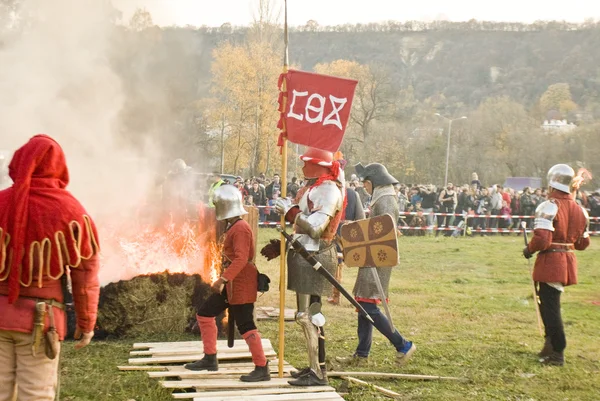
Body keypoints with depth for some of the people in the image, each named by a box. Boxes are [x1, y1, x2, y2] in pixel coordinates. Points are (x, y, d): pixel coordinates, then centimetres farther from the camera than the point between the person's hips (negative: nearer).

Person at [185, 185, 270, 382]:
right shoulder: (233, 227, 13)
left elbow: (241, 259, -28)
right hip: (232, 283, 11)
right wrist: (225, 280, 24)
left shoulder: (240, 228, -18)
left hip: (241, 284, -11)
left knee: (245, 325, -8)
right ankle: (210, 359, 20)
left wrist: (222, 279, -31)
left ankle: (262, 369, -2)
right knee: (204, 312, 14)